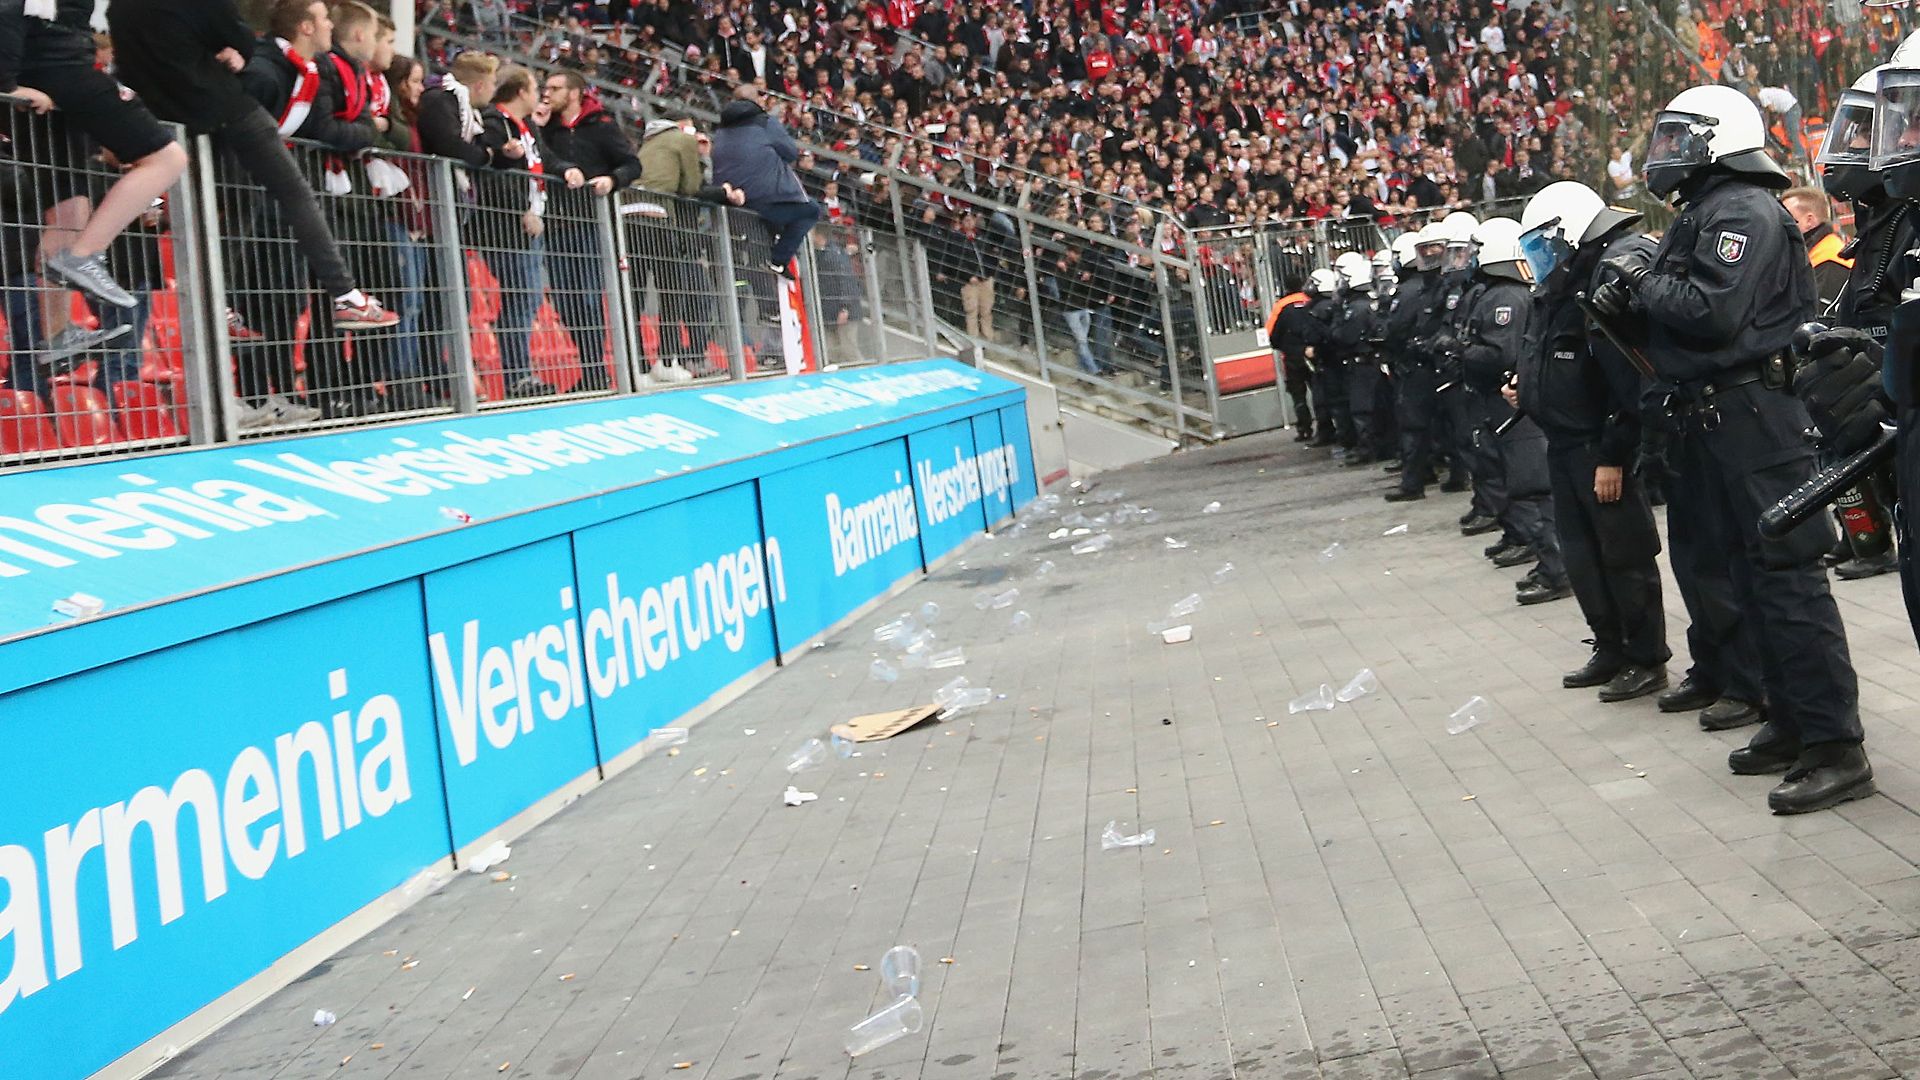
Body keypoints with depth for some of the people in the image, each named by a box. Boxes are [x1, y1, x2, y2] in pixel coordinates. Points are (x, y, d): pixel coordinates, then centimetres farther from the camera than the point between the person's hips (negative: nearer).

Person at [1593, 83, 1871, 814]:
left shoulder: (1742, 211, -13)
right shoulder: (1702, 213, 18)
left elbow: (1715, 311, -25)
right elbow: (1675, 317, 18)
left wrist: (1644, 286, -11)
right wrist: (1629, 306, 1)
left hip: (1755, 415, -11)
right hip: (1719, 419, 11)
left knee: (1787, 575, -10)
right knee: (1755, 576, 14)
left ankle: (1836, 747, -9)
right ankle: (1792, 723, 23)